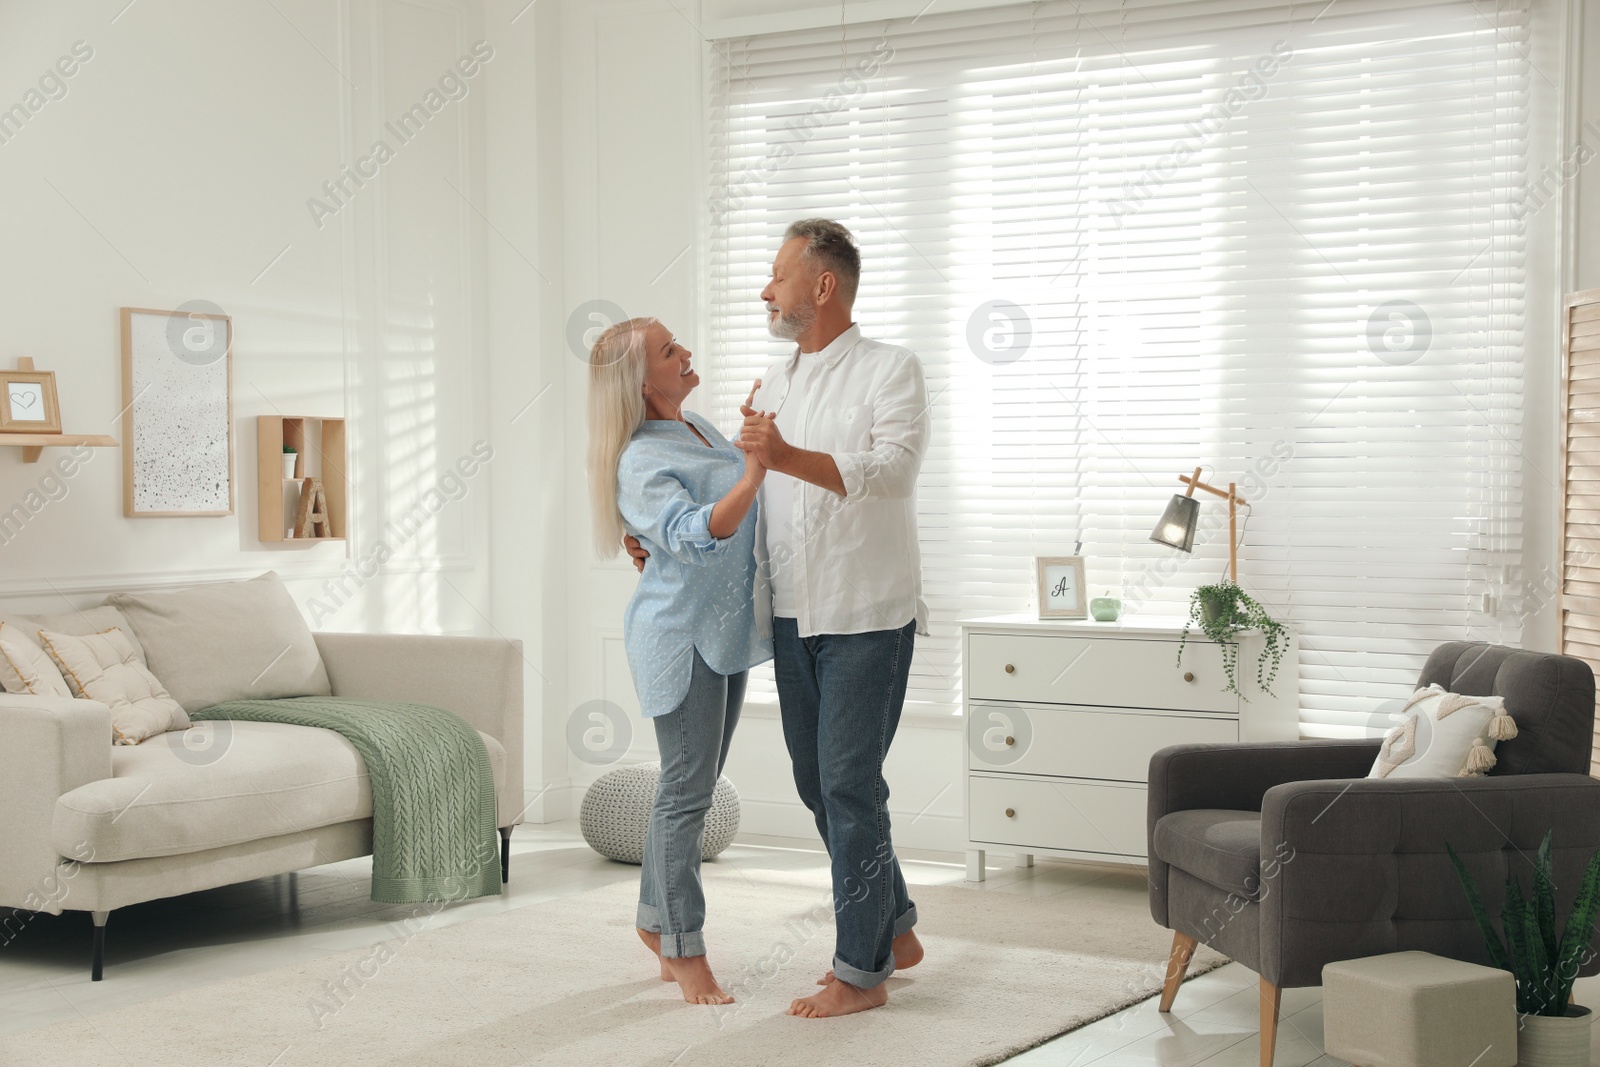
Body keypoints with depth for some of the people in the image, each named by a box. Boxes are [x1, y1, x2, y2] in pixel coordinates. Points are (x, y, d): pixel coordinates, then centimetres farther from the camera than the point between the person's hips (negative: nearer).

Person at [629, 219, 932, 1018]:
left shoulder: (890, 370, -6)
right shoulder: (773, 384, 15)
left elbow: (892, 468, -22)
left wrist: (788, 458, -34)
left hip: (867, 616, -7)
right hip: (792, 616, 7)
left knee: (849, 785, -6)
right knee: (817, 783, 12)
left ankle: (862, 971, 4)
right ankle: (894, 930, 27)